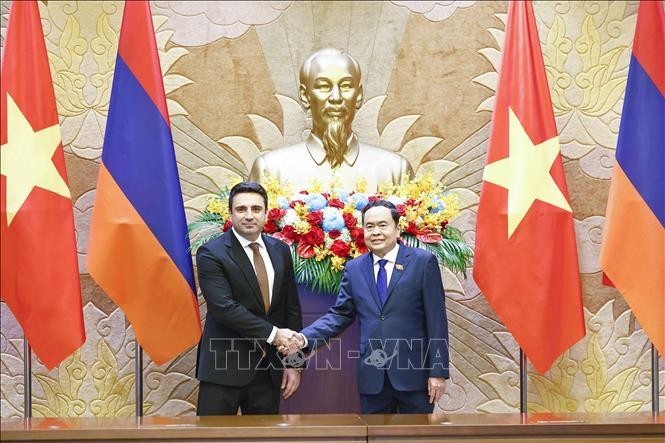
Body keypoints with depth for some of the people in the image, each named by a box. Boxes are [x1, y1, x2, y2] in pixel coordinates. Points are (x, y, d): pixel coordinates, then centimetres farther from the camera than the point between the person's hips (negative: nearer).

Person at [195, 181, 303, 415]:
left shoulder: (280, 251, 9)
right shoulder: (211, 254, -8)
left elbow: (292, 308, 11)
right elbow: (224, 307, -19)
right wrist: (272, 333, -17)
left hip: (269, 369, 5)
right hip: (224, 369, -5)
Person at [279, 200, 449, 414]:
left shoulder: (423, 262, -3)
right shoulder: (354, 268, 8)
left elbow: (436, 320, -4)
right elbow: (339, 315, 7)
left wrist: (438, 371, -8)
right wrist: (303, 338, -10)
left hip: (415, 373, -3)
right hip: (372, 376, 3)